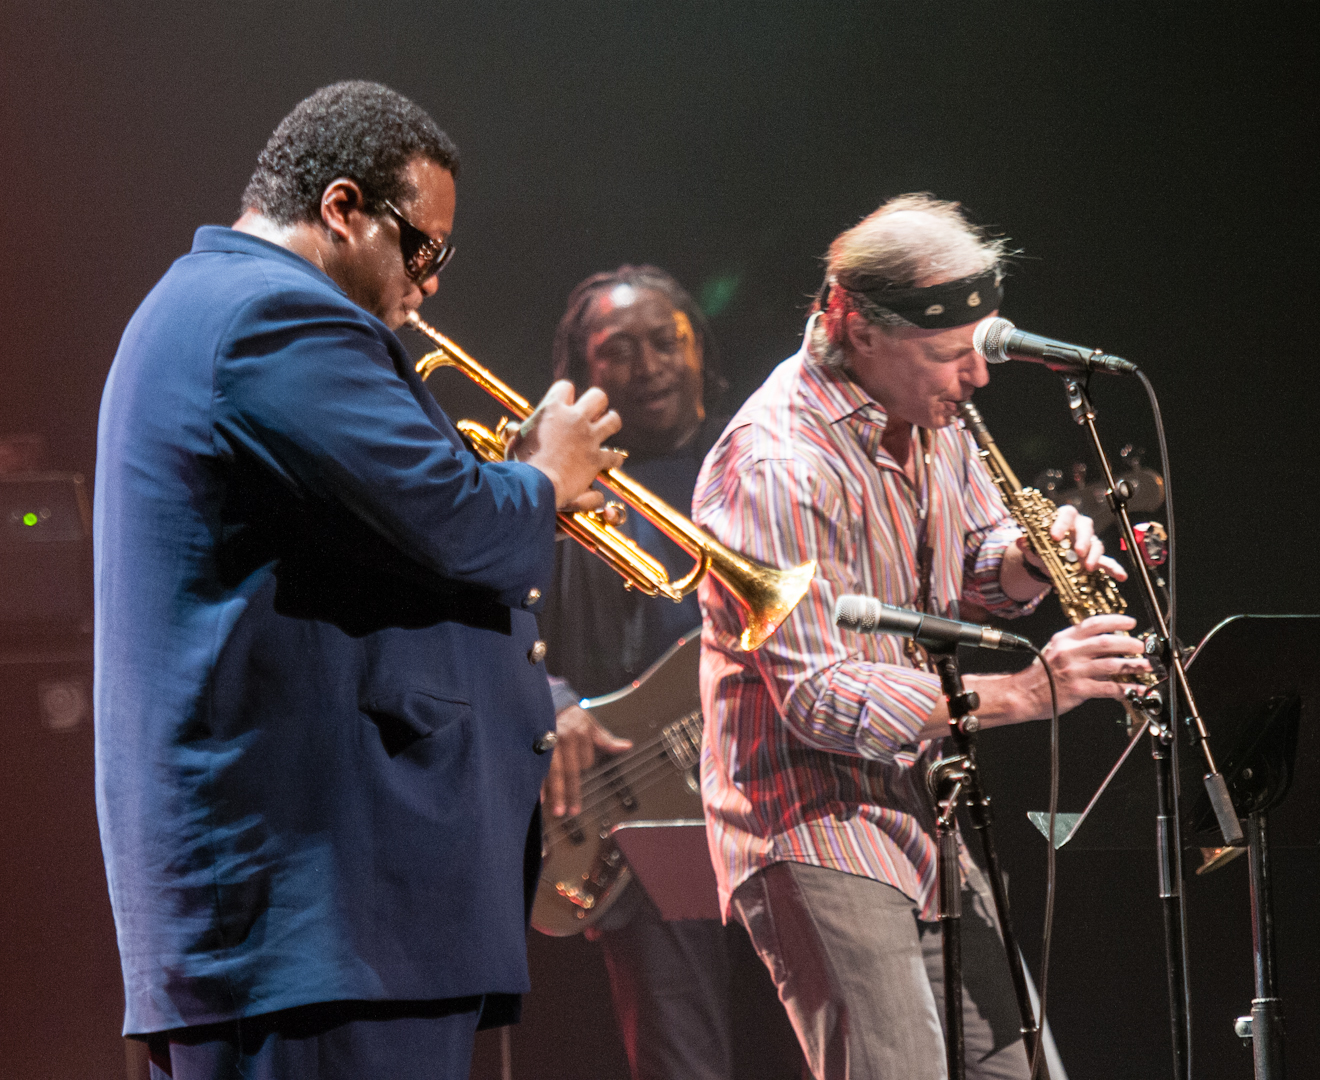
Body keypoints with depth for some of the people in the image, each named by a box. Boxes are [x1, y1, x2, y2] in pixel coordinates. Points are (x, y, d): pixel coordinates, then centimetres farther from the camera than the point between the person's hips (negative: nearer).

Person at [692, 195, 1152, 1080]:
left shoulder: (928, 416, 5)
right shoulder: (776, 467, -22)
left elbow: (976, 568, 22)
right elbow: (821, 700, -25)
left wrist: (1027, 557, -4)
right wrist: (1026, 692, -27)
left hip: (920, 824, 9)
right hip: (814, 836, -9)